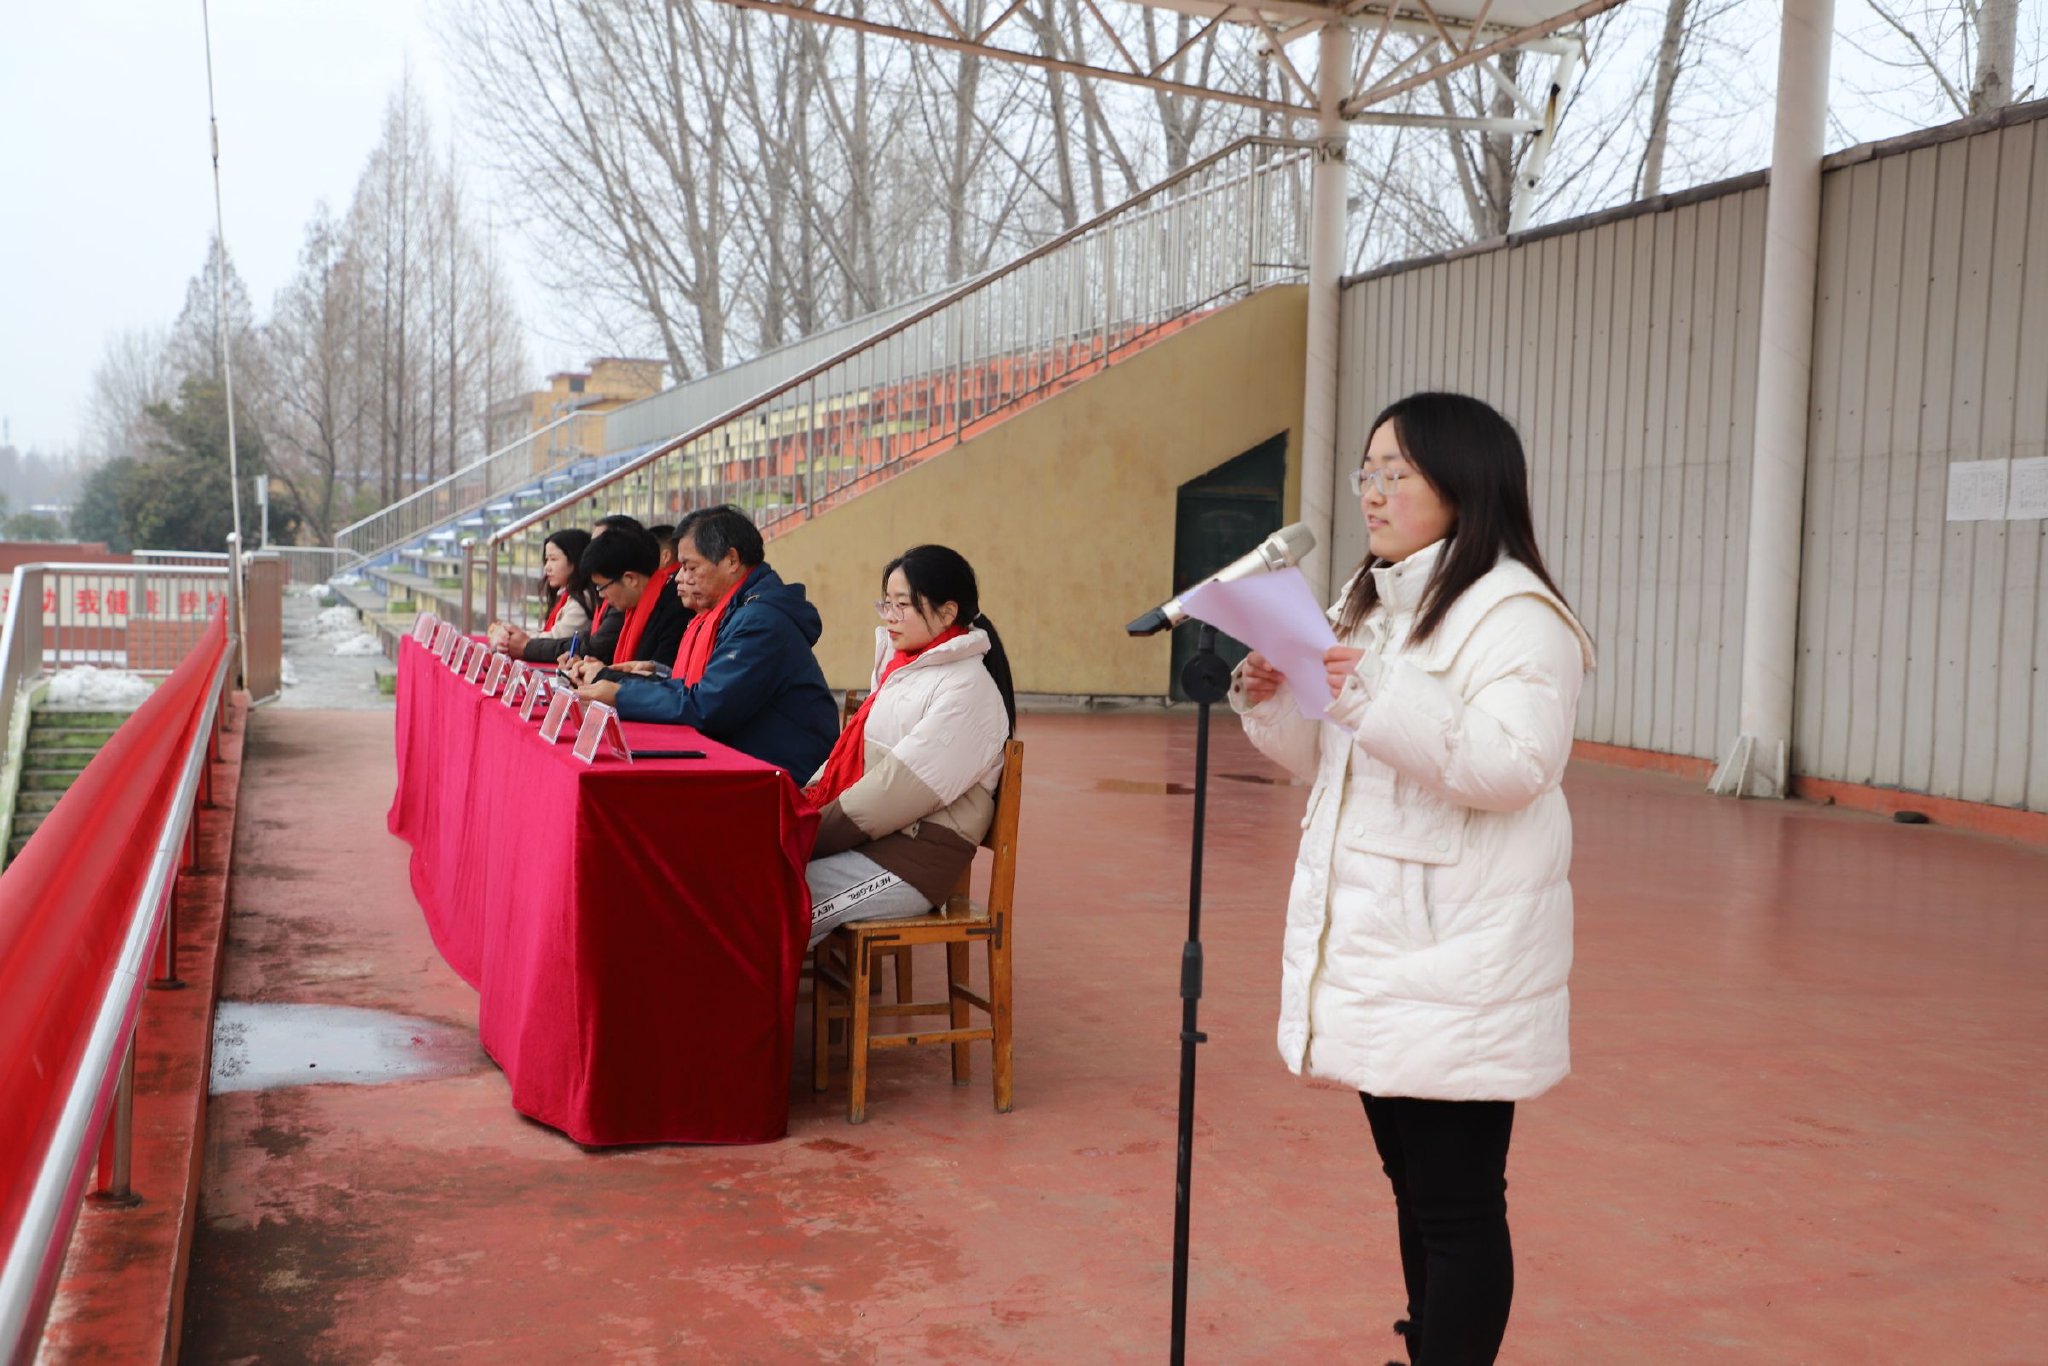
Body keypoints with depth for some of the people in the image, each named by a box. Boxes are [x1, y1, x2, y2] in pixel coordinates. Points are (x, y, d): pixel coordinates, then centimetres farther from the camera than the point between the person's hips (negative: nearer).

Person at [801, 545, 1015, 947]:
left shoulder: (967, 690, -12)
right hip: (869, 839, 8)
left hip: (912, 859, -8)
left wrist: (812, 835, -15)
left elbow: (898, 789, -18)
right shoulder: (903, 667, 15)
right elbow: (850, 753, 18)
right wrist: (806, 801, 1)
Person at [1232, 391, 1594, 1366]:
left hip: (1456, 959, -9)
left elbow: (1516, 768, -23)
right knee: (1413, 1185, 19)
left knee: (1458, 1205, -1)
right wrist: (1272, 706, 1)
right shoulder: (1367, 605, 17)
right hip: (1368, 946, 9)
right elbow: (1329, 764, 21)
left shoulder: (1515, 613, -12)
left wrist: (1377, 699, -31)